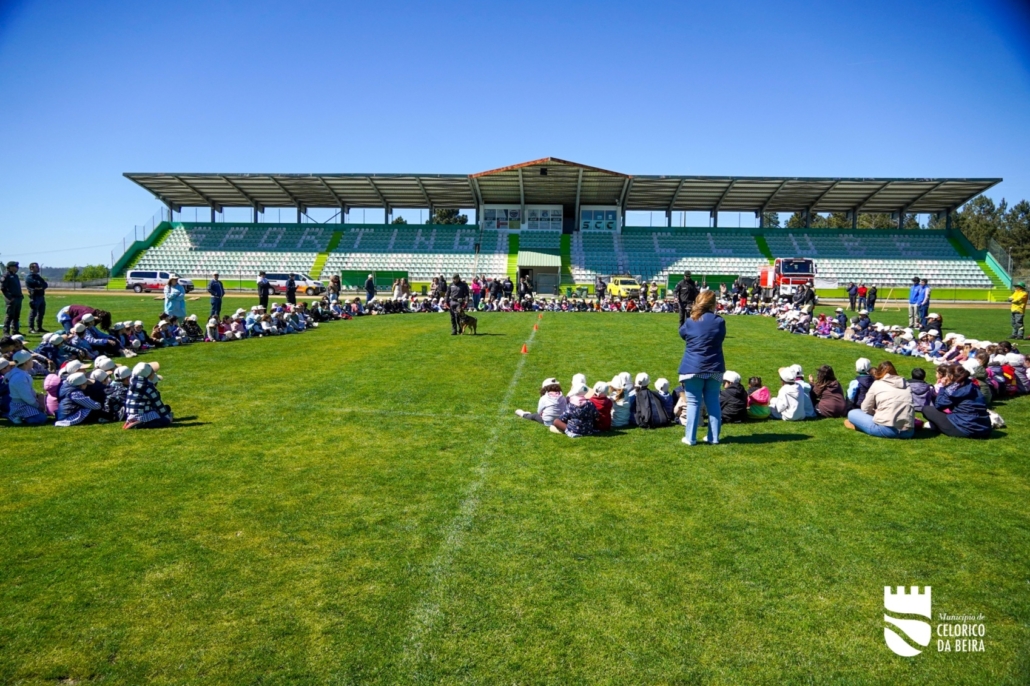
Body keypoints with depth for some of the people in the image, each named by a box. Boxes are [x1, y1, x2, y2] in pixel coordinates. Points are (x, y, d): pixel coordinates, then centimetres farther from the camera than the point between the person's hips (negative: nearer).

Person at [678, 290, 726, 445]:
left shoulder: (690, 322, -7)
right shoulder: (719, 321, -4)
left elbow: (682, 334, 13)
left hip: (693, 368, -2)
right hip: (714, 368, 2)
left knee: (693, 403, 4)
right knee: (713, 402, 12)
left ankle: (690, 438, 7)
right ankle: (714, 437, 17)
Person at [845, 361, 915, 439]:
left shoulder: (877, 384, 6)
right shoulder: (906, 384, 16)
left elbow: (865, 409, 8)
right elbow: (910, 408, 16)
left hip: (886, 429, -4)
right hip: (908, 432, 4)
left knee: (852, 413, 14)